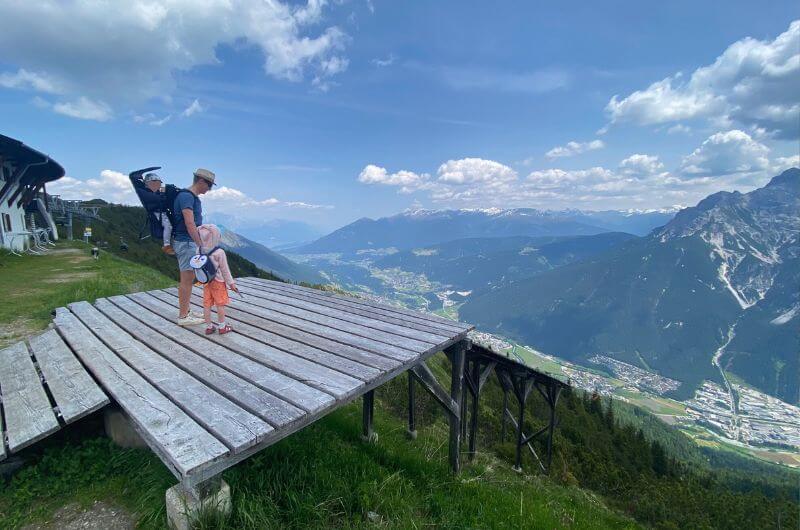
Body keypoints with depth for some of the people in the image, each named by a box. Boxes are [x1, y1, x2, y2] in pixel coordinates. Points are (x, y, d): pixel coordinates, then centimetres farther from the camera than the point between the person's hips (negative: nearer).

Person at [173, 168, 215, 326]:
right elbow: (189, 224, -22)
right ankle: (183, 317, 4)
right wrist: (201, 245, -24)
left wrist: (200, 243, 18)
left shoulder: (193, 197, 15)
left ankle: (185, 312, 23)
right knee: (187, 279, -4)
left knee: (187, 278, 14)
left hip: (190, 242, 10)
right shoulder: (186, 196, -15)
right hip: (185, 242, -10)